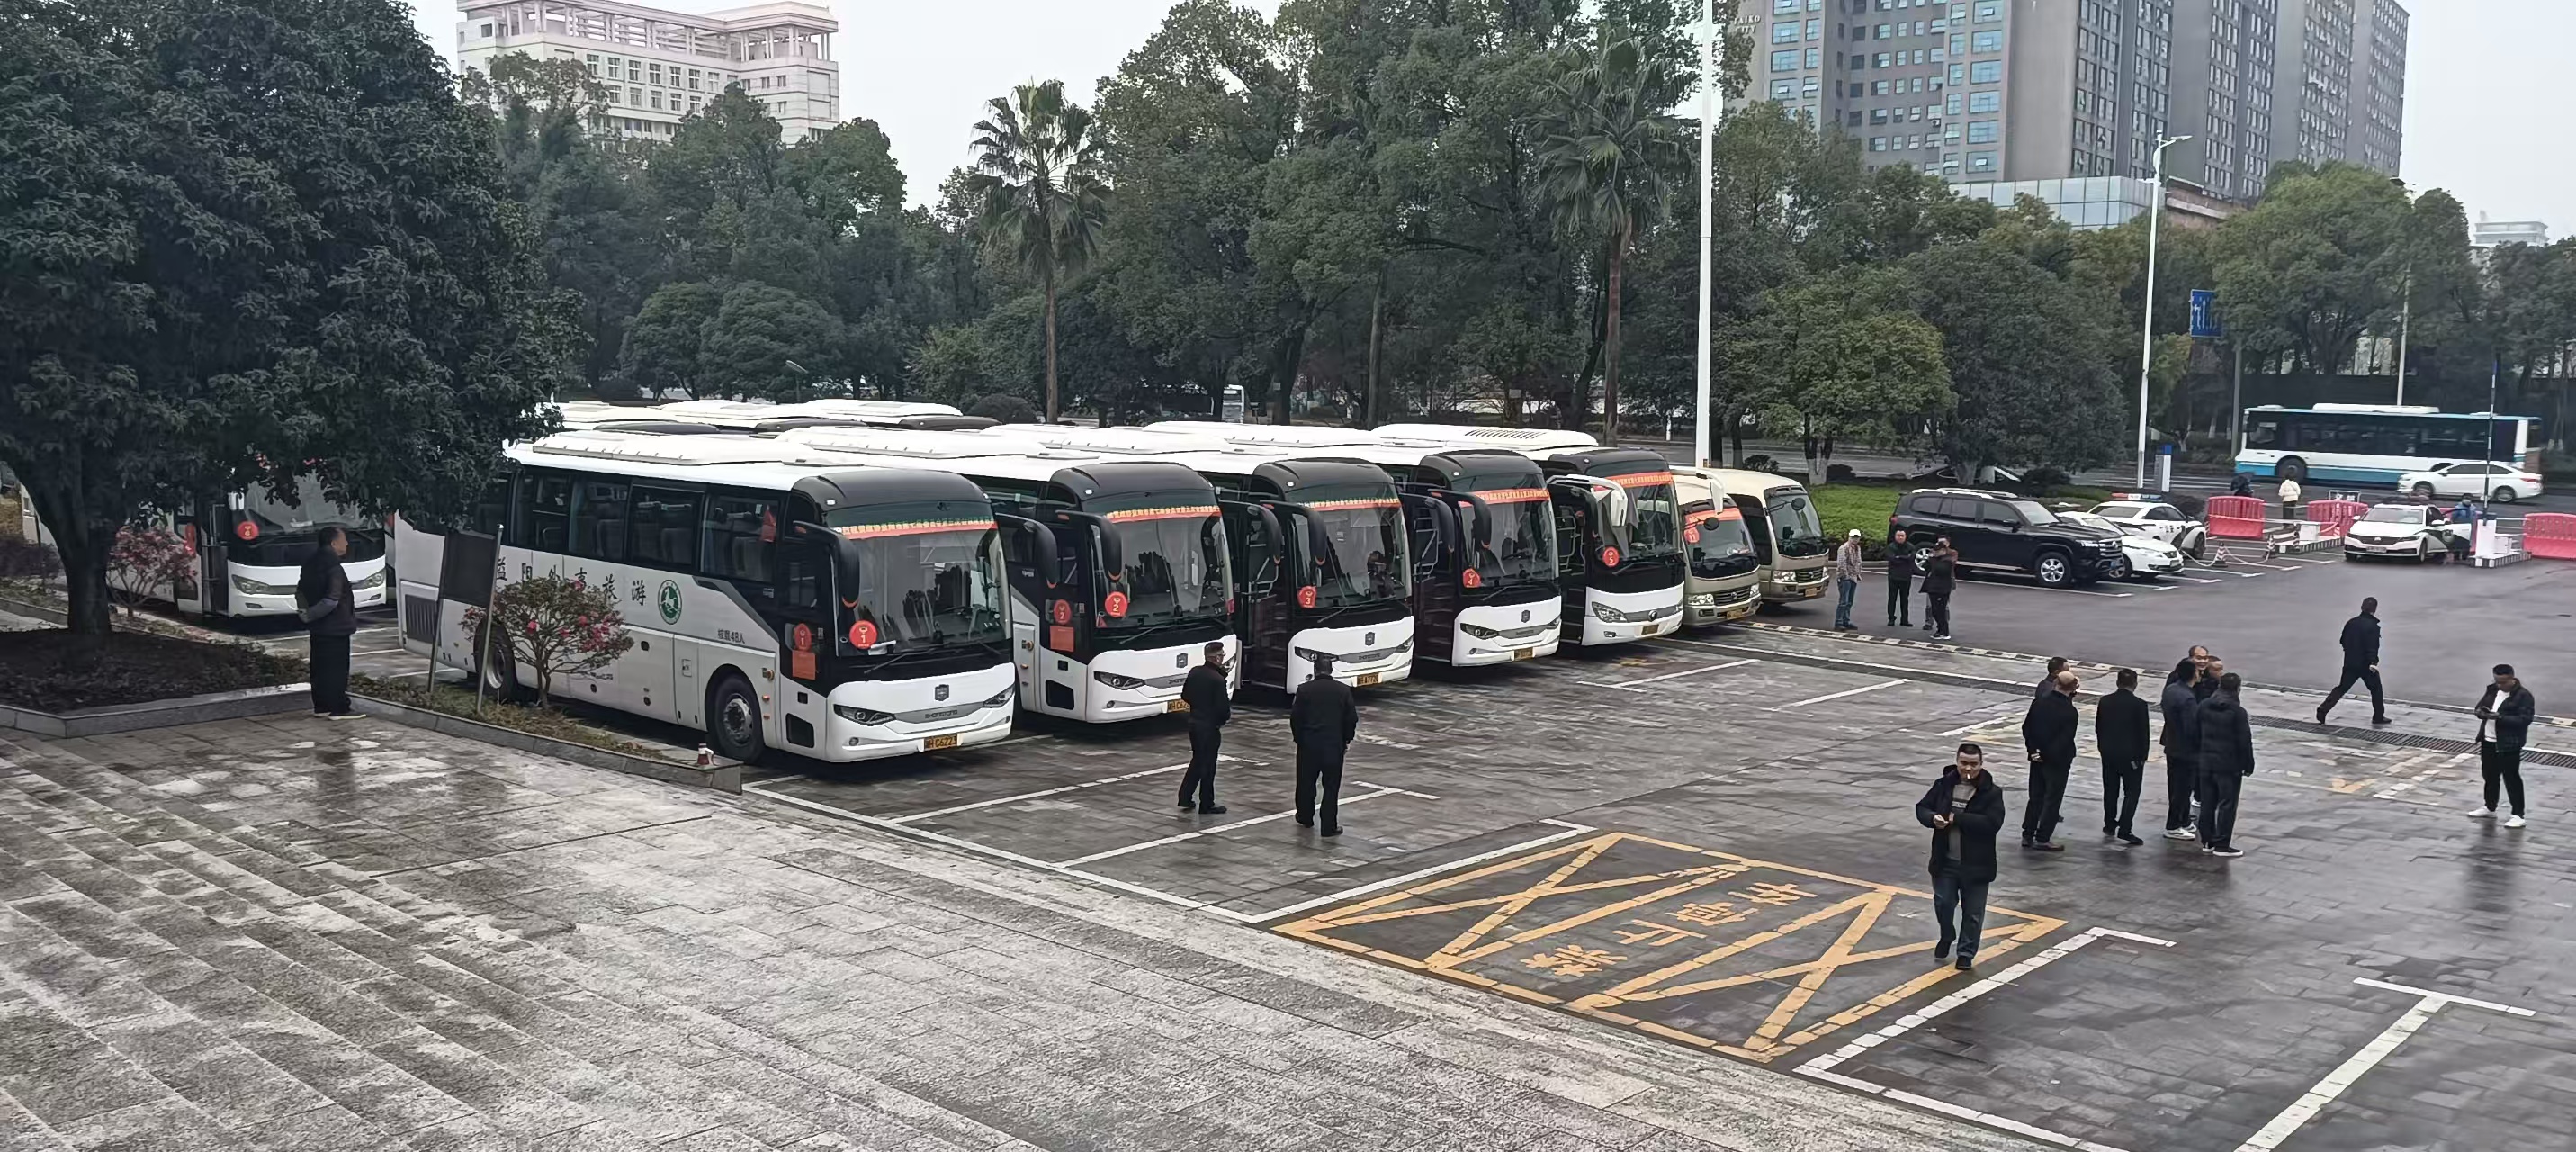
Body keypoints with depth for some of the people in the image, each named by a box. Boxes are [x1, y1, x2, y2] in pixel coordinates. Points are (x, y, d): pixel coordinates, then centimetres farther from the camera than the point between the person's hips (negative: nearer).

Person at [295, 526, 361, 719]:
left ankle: (321, 706, 20)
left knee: (320, 667, 14)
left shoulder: (311, 564, 9)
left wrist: (307, 612, 10)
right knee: (337, 669, -4)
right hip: (335, 628, -9)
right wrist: (309, 615, -16)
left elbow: (300, 592, 15)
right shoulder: (334, 568, -20)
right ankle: (338, 709, -2)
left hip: (318, 628, 9)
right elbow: (331, 601, -26)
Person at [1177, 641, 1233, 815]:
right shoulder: (1218, 679, -22)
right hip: (1210, 726, -7)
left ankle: (1185, 797, 22)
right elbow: (1223, 707, -22)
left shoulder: (1195, 672, 1)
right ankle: (1206, 805, 11)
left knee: (1197, 760, 21)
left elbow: (1185, 696, 11)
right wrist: (1227, 714, -1)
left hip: (1194, 722, 7)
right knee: (1208, 765, 3)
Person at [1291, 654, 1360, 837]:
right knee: (1331, 786, 3)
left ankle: (1305, 816, 32)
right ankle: (1329, 826, 1)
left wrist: (1299, 738, 13)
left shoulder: (1304, 690, -4)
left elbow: (1295, 718, -2)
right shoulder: (1344, 690, -2)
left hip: (1308, 743, 0)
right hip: (1334, 744, 0)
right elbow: (1352, 719, -1)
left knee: (1306, 782, 17)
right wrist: (1346, 740, 12)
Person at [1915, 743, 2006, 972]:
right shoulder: (1943, 785, -1)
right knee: (1943, 902, 6)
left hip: (1975, 865, -2)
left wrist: (1957, 818, -24)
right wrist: (1933, 818, -17)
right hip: (1944, 861, 2)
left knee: (1973, 912, 9)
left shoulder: (1991, 792, -11)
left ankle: (1966, 953, 25)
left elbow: (1993, 823, -23)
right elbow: (1922, 808, 6)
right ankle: (1947, 937, 35)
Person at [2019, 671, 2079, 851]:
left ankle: (2027, 835, 20)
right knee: (2052, 800, 6)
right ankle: (2042, 839, 9)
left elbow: (2026, 727, 1)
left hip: (2038, 758, 6)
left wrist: (2033, 749, 3)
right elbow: (2065, 741, -19)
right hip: (2057, 761, -6)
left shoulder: (2040, 701, -3)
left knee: (2035, 797, 16)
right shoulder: (2069, 712, -21)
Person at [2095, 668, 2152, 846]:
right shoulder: (2139, 705, -15)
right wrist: (2142, 756, -2)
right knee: (2131, 793, 2)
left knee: (2110, 790, 18)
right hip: (2131, 755, -5)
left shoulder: (2105, 702, -1)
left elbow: (2098, 728, 6)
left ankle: (2110, 825, 28)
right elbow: (2143, 733, -12)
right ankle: (2123, 830, -7)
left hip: (2108, 753, 5)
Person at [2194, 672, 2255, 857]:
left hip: (2206, 763, 6)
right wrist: (2248, 765, -3)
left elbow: (2195, 732, 10)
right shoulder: (2237, 711, -16)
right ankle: (2222, 845, 3)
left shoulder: (2204, 706, 2)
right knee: (2227, 805, 1)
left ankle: (2207, 841, 18)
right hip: (2229, 765, -6)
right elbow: (2245, 741, -13)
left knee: (2207, 803, 12)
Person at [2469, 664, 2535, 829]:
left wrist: (2500, 717, -28)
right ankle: (2489, 808, 32)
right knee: (2489, 775, 18)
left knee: (2511, 778, -3)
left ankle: (2518, 815, 3)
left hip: (2509, 745, -7)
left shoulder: (2523, 696, -14)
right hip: (2488, 741, 8)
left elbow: (2524, 719, -21)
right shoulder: (2492, 690, 9)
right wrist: (2481, 712, -8)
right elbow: (2479, 706, 16)